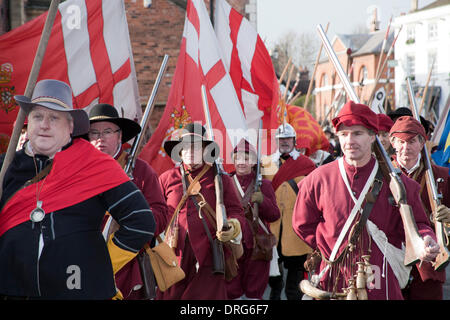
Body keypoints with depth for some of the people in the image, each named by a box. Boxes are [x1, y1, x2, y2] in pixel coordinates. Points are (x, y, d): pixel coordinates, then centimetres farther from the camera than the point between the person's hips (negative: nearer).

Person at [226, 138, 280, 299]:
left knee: (254, 292, 3)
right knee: (232, 290, 0)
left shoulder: (263, 184, 6)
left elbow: (275, 215, 0)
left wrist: (262, 201, -17)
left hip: (257, 247, 0)